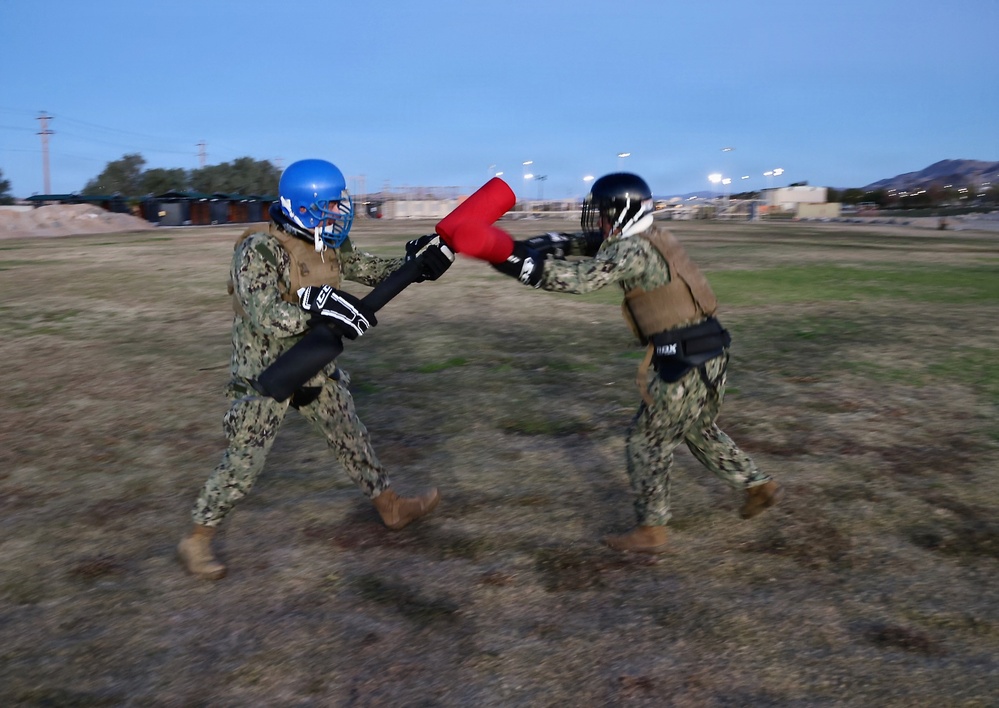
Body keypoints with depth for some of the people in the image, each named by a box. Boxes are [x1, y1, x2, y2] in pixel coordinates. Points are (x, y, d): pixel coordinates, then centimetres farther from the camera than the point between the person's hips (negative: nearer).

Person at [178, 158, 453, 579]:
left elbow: (374, 270, 8)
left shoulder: (329, 247, 0)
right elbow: (265, 317, -32)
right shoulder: (259, 250, -22)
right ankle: (196, 541, 20)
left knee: (351, 437, 17)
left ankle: (392, 508, 34)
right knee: (243, 463, 0)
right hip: (265, 372, -7)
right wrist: (318, 303, -42)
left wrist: (416, 263, -7)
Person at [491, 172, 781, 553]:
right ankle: (759, 485, 37)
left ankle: (650, 531, 14)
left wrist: (518, 264, -27)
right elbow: (586, 243, 15)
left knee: (647, 442, 4)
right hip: (707, 355, 9)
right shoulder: (651, 237, 12)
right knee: (700, 432, 27)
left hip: (687, 363, -9)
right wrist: (537, 244, 1)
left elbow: (583, 278, -28)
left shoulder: (634, 250, -16)